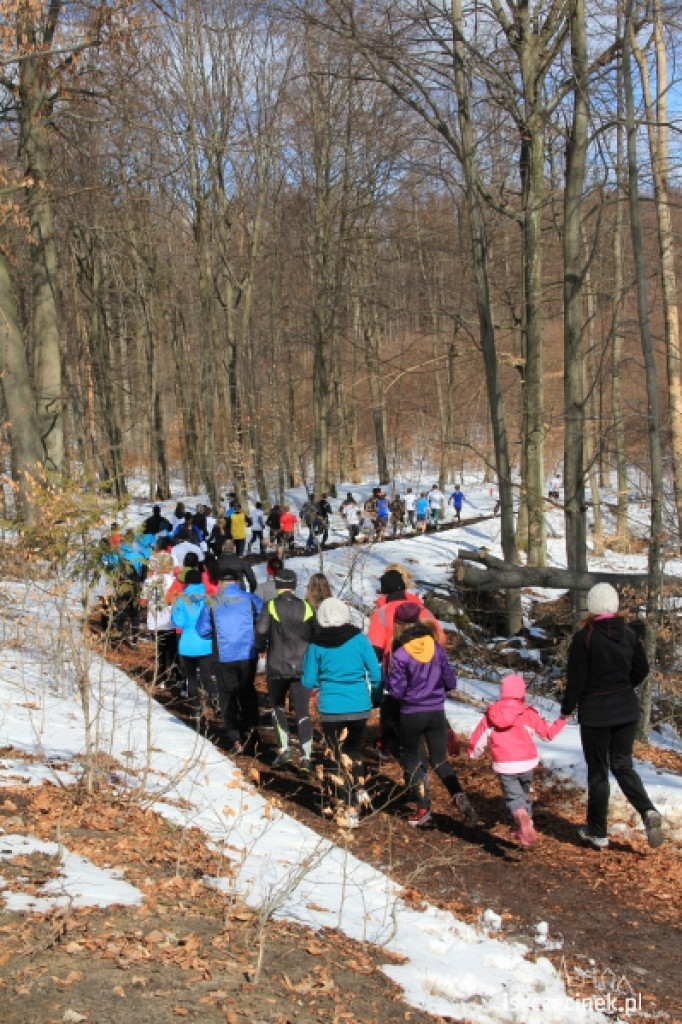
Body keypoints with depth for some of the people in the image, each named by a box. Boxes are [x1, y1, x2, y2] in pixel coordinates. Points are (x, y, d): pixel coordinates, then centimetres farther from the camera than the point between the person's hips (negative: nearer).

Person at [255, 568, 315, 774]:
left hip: (277, 666, -1)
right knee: (302, 711, 3)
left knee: (278, 706, 20)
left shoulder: (271, 606, -7)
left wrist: (261, 648, 4)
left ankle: (284, 749, 10)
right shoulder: (306, 607, 2)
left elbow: (260, 631, -15)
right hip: (301, 667, 2)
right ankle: (306, 757, -8)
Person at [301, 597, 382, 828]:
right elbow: (376, 674, -2)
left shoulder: (316, 645, -5)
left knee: (336, 757, 9)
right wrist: (369, 689, 17)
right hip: (359, 707, 2)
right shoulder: (359, 639, -4)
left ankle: (347, 810, 6)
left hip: (331, 709, -2)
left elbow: (308, 681, -1)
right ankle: (359, 790, 12)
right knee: (354, 749, 26)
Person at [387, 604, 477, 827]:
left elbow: (396, 690, -14)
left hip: (411, 715, -3)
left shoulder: (400, 655, -16)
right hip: (437, 713, 4)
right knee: (440, 760, 15)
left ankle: (423, 809, 13)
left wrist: (388, 679, 5)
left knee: (411, 760, 16)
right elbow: (451, 682, 3)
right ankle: (458, 795, -10)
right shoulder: (437, 648, -2)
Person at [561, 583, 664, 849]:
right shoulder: (629, 635, 0)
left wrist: (567, 708, 1)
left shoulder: (584, 637, -15)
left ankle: (597, 832, 16)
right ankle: (648, 811, -9)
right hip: (627, 710, 4)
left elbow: (575, 679, -13)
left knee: (598, 771, 8)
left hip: (595, 713, -4)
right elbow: (641, 670, 9)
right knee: (622, 765, 14)